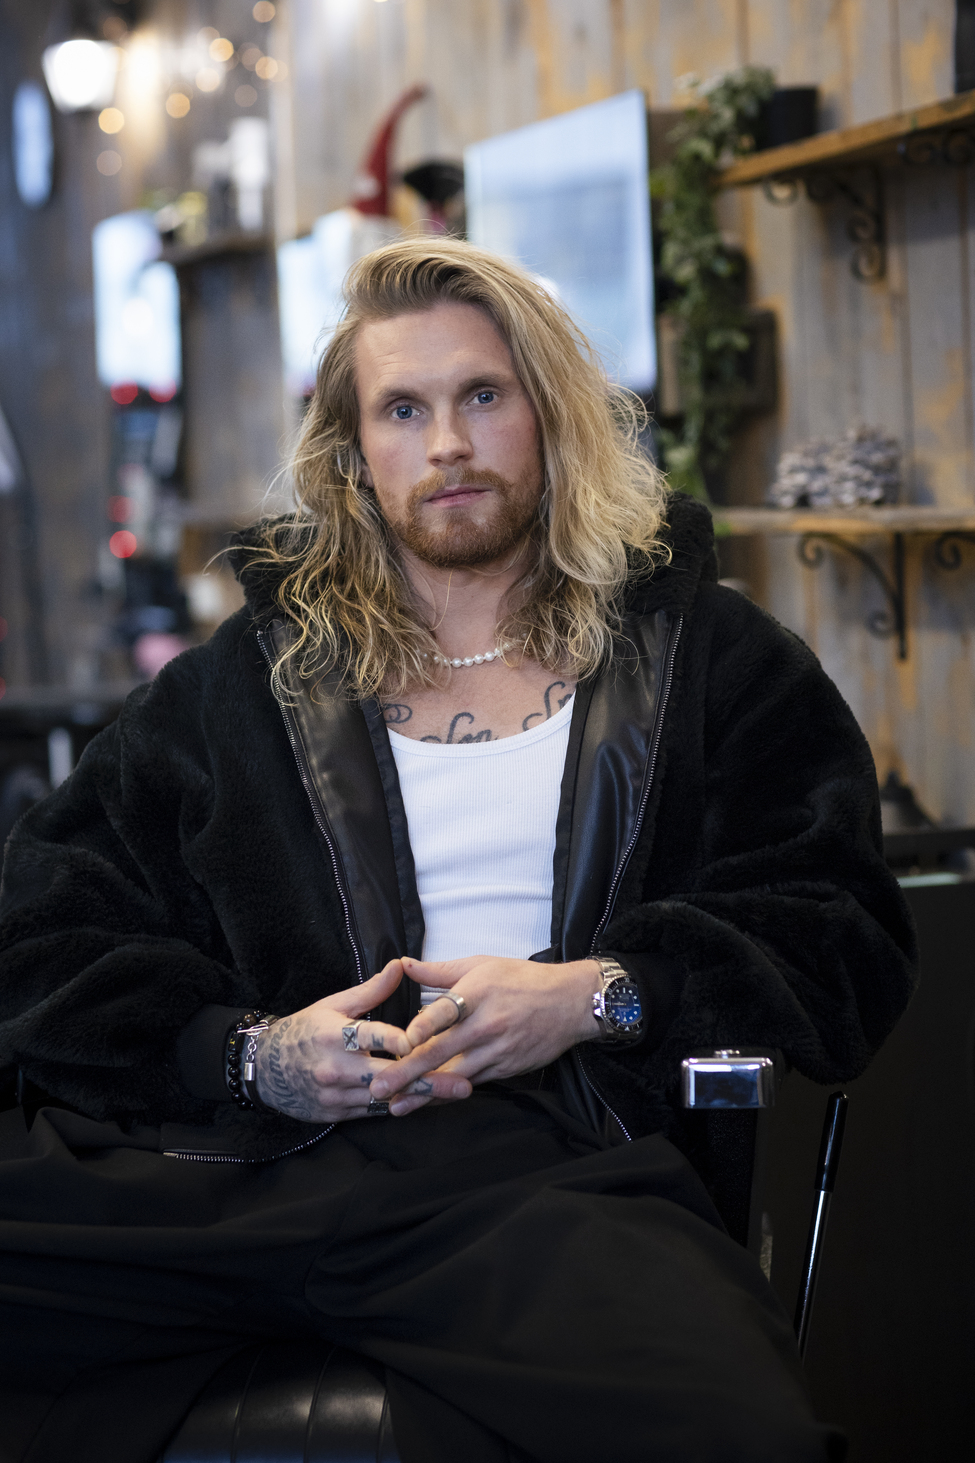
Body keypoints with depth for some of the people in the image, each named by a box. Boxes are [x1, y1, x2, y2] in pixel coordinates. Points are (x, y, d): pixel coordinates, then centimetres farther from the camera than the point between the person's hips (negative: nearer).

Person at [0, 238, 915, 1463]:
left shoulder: (698, 655, 18)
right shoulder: (251, 676, 21)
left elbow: (847, 934, 10)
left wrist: (599, 994, -7)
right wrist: (245, 1050, -5)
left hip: (542, 1156, -2)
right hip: (225, 1154, 2)